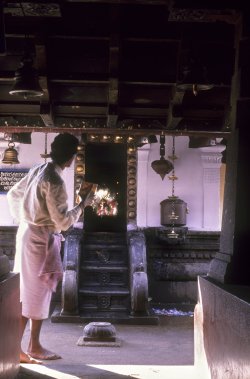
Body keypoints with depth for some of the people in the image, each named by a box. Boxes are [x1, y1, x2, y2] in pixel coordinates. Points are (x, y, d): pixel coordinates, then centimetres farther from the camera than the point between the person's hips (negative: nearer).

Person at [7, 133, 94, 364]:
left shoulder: (39, 170, 7)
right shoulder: (54, 182, -21)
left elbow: (13, 195, 17)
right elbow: (62, 222, -20)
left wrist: (22, 220, 22)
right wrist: (82, 205, -8)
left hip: (28, 234, 9)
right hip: (41, 239, -9)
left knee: (29, 291, 14)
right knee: (37, 292, 2)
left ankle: (16, 346, 22)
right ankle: (34, 347, 13)